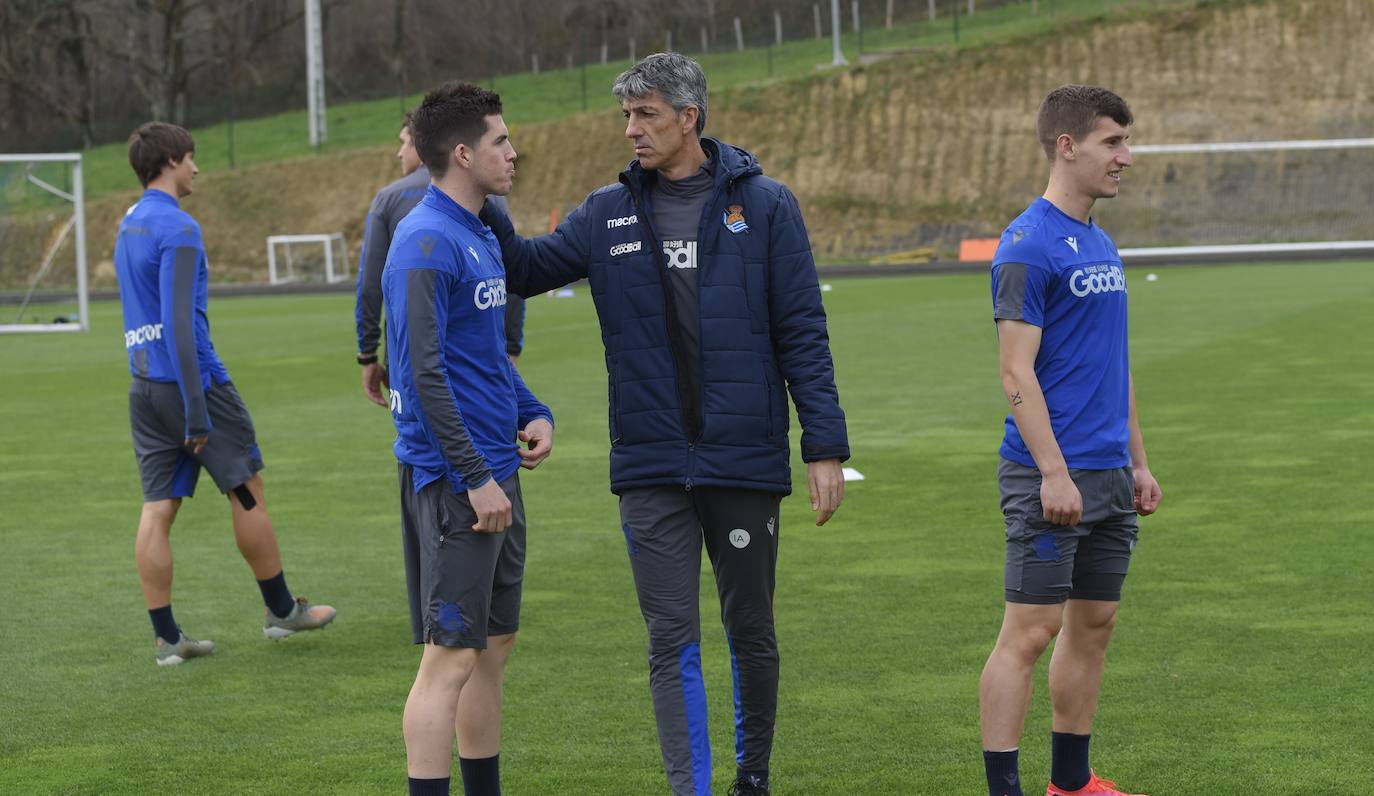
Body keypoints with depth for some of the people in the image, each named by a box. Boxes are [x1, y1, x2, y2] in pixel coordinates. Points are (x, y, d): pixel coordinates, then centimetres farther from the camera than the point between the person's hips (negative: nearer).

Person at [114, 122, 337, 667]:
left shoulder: (128, 228, 14)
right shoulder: (177, 229, -14)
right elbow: (179, 321, -20)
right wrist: (197, 414, -20)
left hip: (144, 389, 8)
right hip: (192, 381, -8)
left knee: (158, 509, 4)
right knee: (247, 491, 7)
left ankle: (166, 636, 3)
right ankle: (281, 610, 17)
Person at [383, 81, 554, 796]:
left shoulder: (481, 237, 15)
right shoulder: (426, 243, -16)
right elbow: (424, 372, -21)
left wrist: (534, 414, 8)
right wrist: (476, 478, -21)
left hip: (494, 474, 10)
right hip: (452, 478, -10)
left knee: (494, 644, 15)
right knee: (451, 655, -9)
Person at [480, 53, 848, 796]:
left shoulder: (764, 204, -2)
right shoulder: (607, 213, 5)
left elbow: (803, 335, -3)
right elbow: (525, 268, 12)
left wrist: (825, 446, -7)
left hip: (745, 459, -1)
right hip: (651, 466, 1)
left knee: (751, 634, 11)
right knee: (672, 642, -3)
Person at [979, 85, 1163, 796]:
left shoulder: (1100, 245, 15)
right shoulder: (1029, 246, -12)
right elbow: (1017, 372, -16)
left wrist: (1137, 462, 19)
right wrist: (1054, 473, -20)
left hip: (1108, 477, 9)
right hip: (1052, 477, -9)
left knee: (1094, 625, 12)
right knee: (1029, 632, -7)